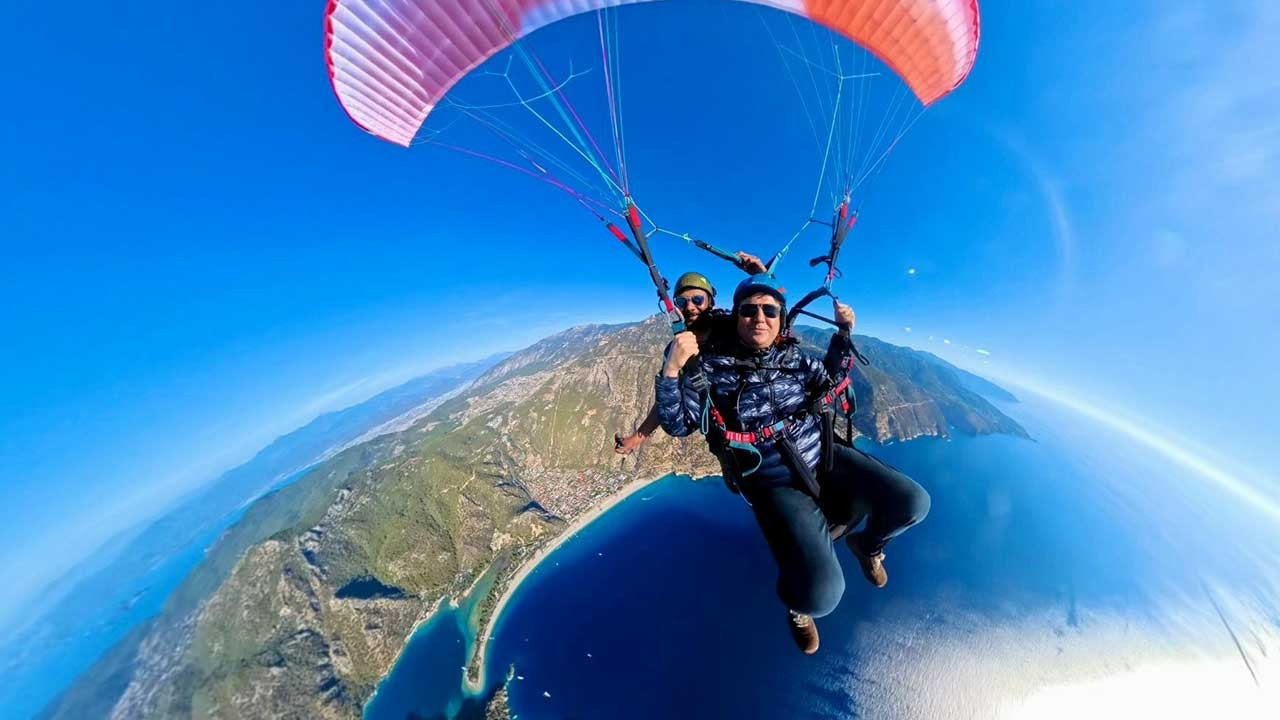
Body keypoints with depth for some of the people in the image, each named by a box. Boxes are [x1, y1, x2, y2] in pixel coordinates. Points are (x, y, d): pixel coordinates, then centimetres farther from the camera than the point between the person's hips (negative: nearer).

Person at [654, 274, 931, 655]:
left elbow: (831, 381, 21)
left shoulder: (792, 355, 2)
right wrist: (671, 369, -28)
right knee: (821, 595, -24)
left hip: (825, 459, 5)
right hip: (775, 485, -5)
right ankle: (799, 600, 19)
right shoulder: (710, 365, -12)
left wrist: (843, 334, 7)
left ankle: (866, 544, 25)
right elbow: (677, 425, -13)